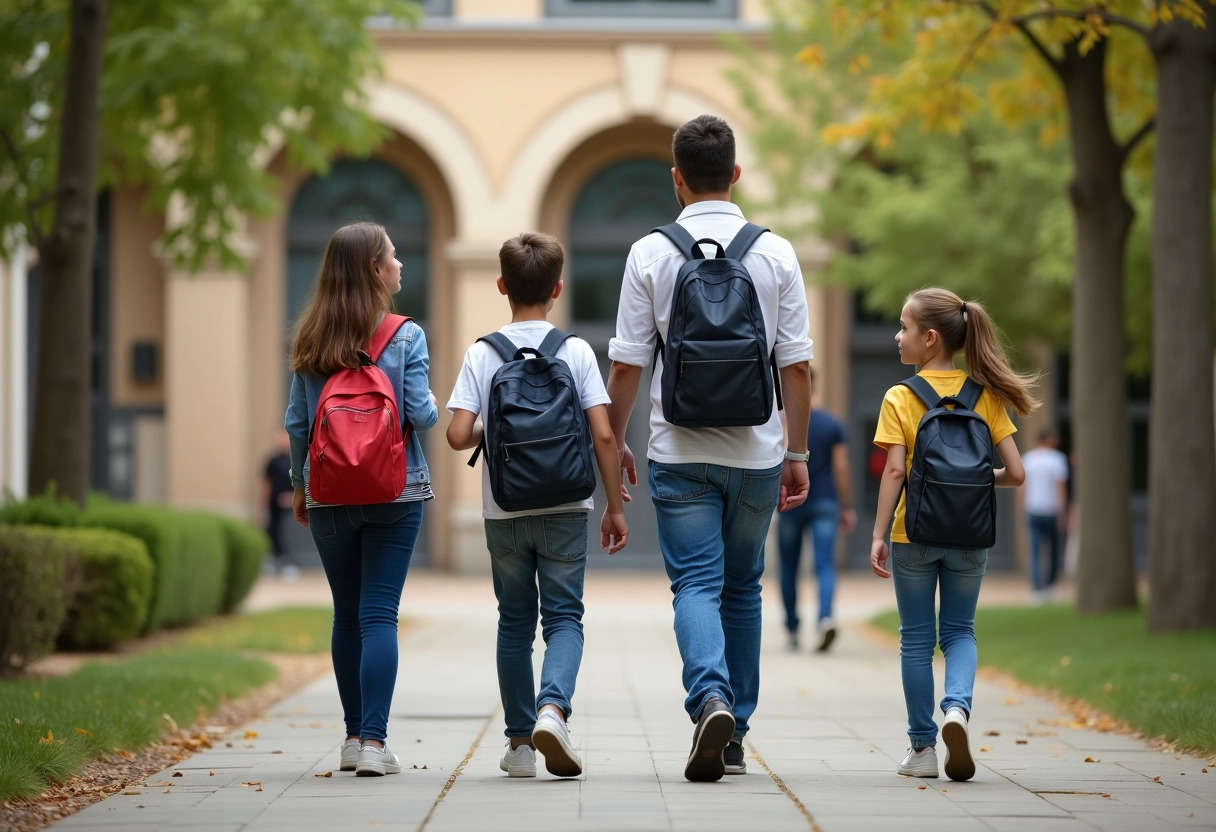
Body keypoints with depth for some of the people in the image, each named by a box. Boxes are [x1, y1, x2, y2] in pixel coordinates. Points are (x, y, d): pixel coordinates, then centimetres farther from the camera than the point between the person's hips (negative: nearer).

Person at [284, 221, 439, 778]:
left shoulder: (310, 340, 3)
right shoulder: (405, 337, -7)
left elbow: (297, 422, 4)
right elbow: (421, 414, -9)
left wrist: (300, 485, 16)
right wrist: (433, 407, 14)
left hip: (329, 496, 3)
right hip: (395, 491, -3)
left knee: (346, 614, 13)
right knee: (379, 614, -4)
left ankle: (354, 735, 17)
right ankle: (373, 742, -11)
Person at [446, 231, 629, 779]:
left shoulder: (481, 354, -2)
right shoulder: (576, 352, -3)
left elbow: (458, 435, -11)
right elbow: (603, 434, -7)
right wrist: (615, 506, 1)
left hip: (504, 510, 1)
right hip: (564, 508, -1)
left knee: (515, 622, 12)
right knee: (564, 616, 4)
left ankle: (520, 742, 13)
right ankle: (552, 709, -22)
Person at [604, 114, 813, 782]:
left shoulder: (651, 253, -3)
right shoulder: (775, 253, 0)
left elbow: (625, 363, -3)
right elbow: (796, 363, 0)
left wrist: (614, 441, 10)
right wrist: (797, 453, 8)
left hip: (679, 451, -2)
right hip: (755, 451, 2)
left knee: (696, 584, -2)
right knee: (742, 587, 14)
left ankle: (711, 700, -28)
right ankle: (733, 737, 18)